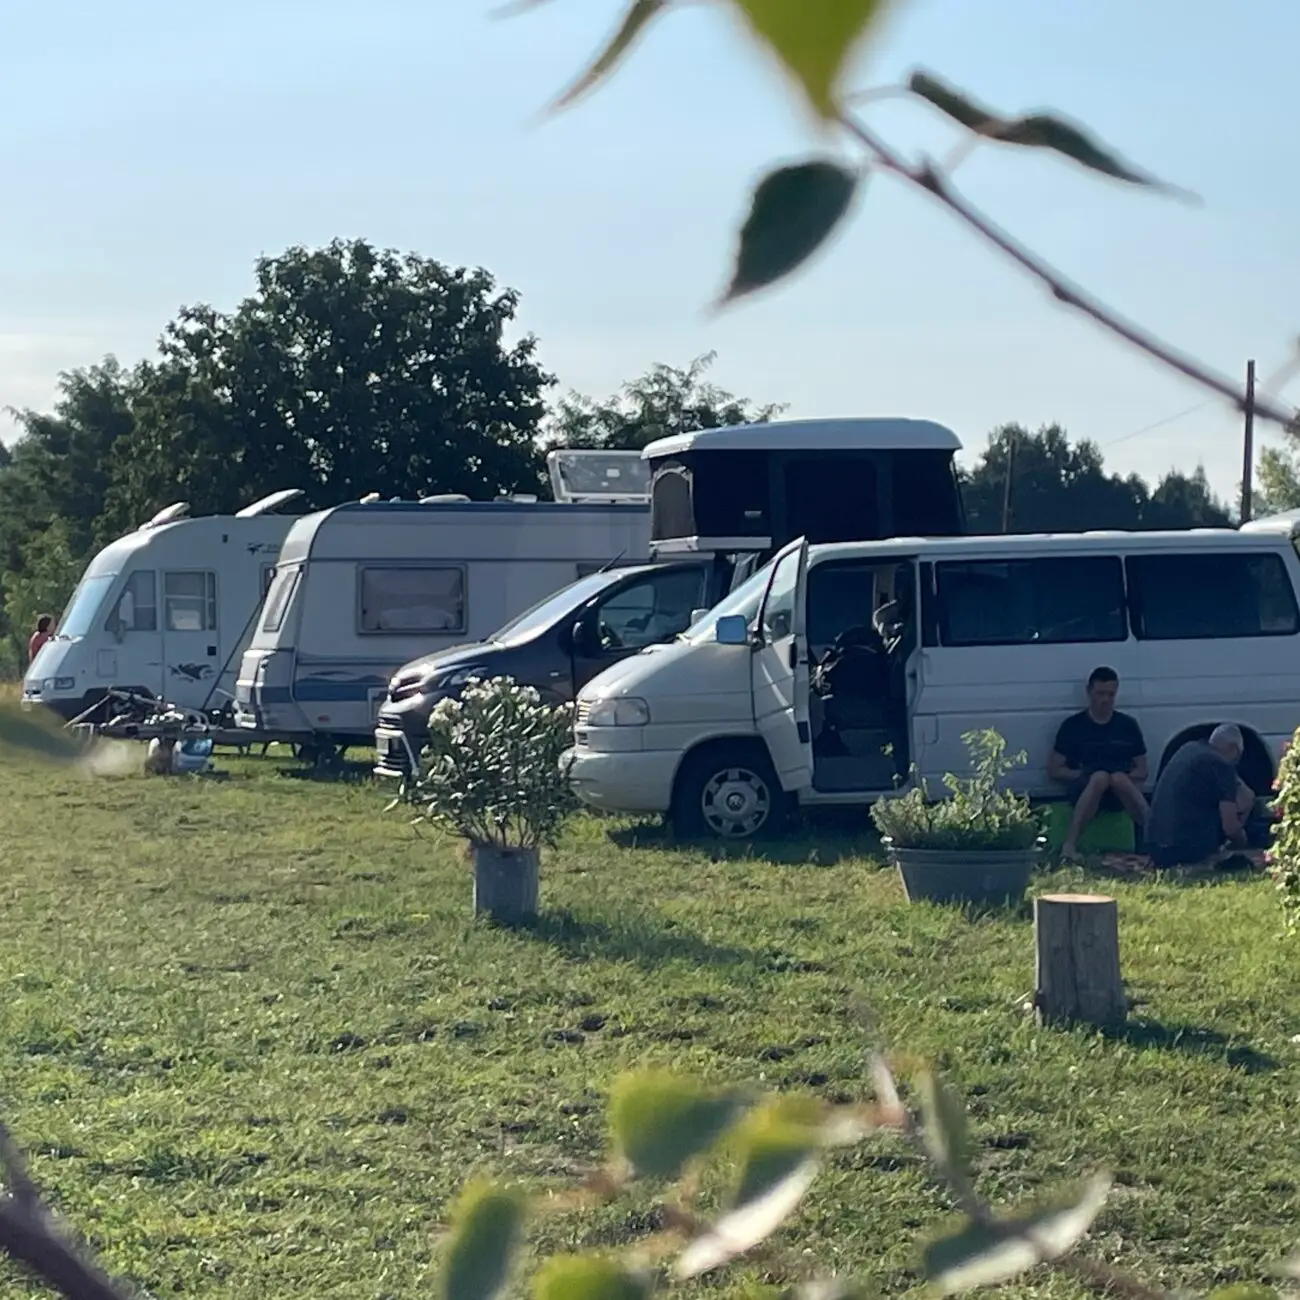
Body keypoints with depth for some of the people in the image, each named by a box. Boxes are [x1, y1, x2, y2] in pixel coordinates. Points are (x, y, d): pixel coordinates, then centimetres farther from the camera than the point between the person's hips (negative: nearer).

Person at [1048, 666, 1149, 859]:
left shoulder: (1127, 725, 14)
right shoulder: (1073, 725, 8)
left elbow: (1141, 771, 14)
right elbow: (1054, 770, 5)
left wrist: (1122, 778, -7)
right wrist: (1085, 775, -9)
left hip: (1121, 793, 1)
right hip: (1084, 791, -1)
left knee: (1119, 778, -35)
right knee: (1100, 777, -36)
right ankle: (1070, 845, -42)